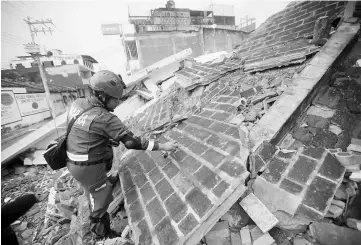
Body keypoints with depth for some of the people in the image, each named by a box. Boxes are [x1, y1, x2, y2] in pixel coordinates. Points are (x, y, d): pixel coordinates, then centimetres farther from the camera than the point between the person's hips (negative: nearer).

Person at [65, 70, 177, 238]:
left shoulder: (77, 103, -3)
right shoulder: (105, 119, -27)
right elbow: (132, 142, -27)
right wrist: (162, 146, -22)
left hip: (74, 162, 9)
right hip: (89, 168, -9)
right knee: (102, 201, 14)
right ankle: (102, 236, 38)